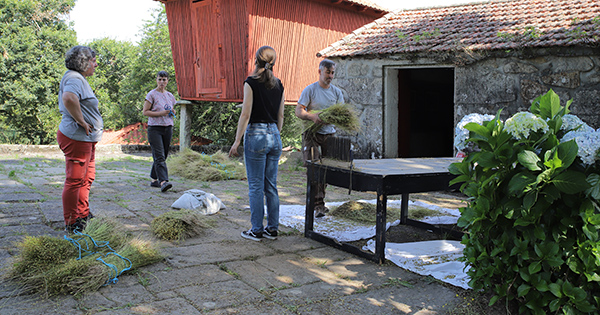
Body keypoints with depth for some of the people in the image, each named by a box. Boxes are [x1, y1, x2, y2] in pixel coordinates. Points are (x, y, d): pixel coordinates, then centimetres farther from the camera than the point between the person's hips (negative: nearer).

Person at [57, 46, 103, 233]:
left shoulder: (78, 78, 18)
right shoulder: (74, 79, -15)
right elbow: (69, 98, -38)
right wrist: (81, 121, -26)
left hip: (86, 139, 11)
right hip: (77, 138, -11)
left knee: (87, 178, 20)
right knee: (75, 180, -5)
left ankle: (83, 216, 32)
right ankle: (72, 225, 3)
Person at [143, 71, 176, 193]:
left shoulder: (170, 96, 14)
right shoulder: (152, 94, -3)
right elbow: (145, 112, -6)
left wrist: (172, 114, 2)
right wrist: (160, 113, -17)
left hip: (168, 128, 6)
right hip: (155, 128, -6)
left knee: (163, 156, 8)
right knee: (159, 156, -14)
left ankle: (154, 180, 21)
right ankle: (163, 181, -23)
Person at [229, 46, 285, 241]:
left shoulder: (251, 82, -9)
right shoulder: (278, 85, 8)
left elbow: (245, 115, -12)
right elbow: (280, 117, 13)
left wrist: (237, 141, -8)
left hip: (256, 135, -6)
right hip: (274, 136, 6)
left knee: (256, 186, 1)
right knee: (271, 186, 11)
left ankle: (257, 231, 7)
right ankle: (272, 229, 17)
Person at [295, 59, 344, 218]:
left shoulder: (337, 92, 11)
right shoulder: (310, 90, -2)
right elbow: (298, 110, -8)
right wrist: (312, 116, -27)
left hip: (329, 134, 4)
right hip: (312, 134, -4)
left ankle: (320, 200, 18)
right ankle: (318, 204, -12)